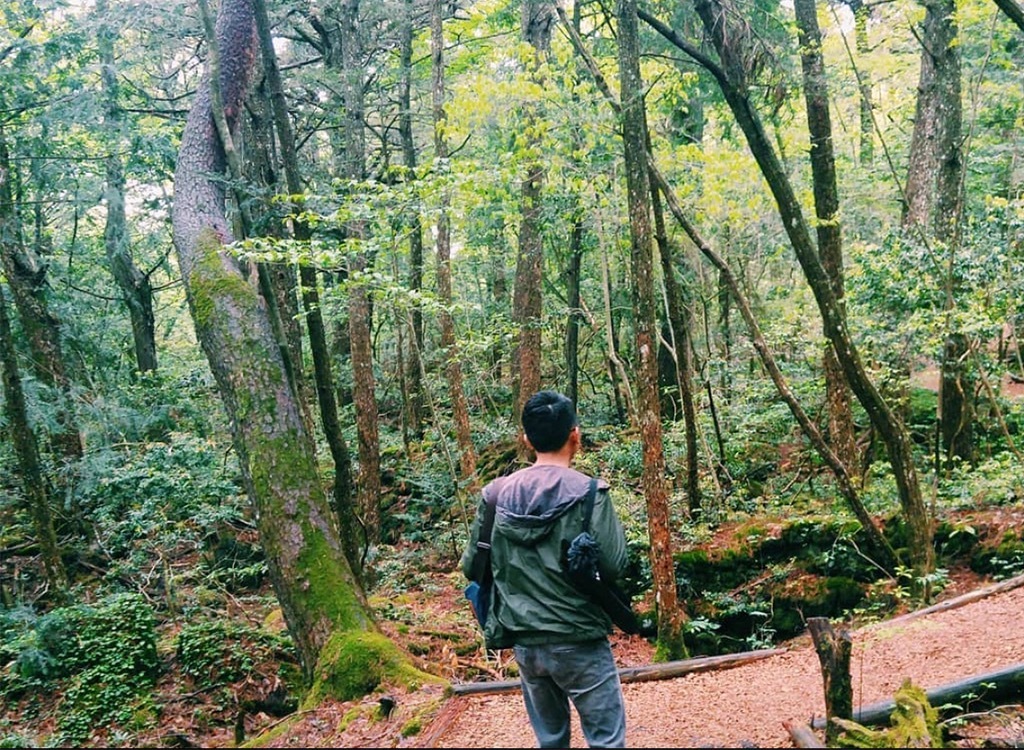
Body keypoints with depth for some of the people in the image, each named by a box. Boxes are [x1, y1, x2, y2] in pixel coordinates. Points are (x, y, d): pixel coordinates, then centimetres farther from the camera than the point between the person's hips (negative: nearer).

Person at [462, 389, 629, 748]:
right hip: (579, 643, -4)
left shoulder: (496, 494, 0)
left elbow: (472, 567, 6)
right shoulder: (588, 492, -12)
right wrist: (614, 523, 6)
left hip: (525, 644, 5)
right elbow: (613, 565, -12)